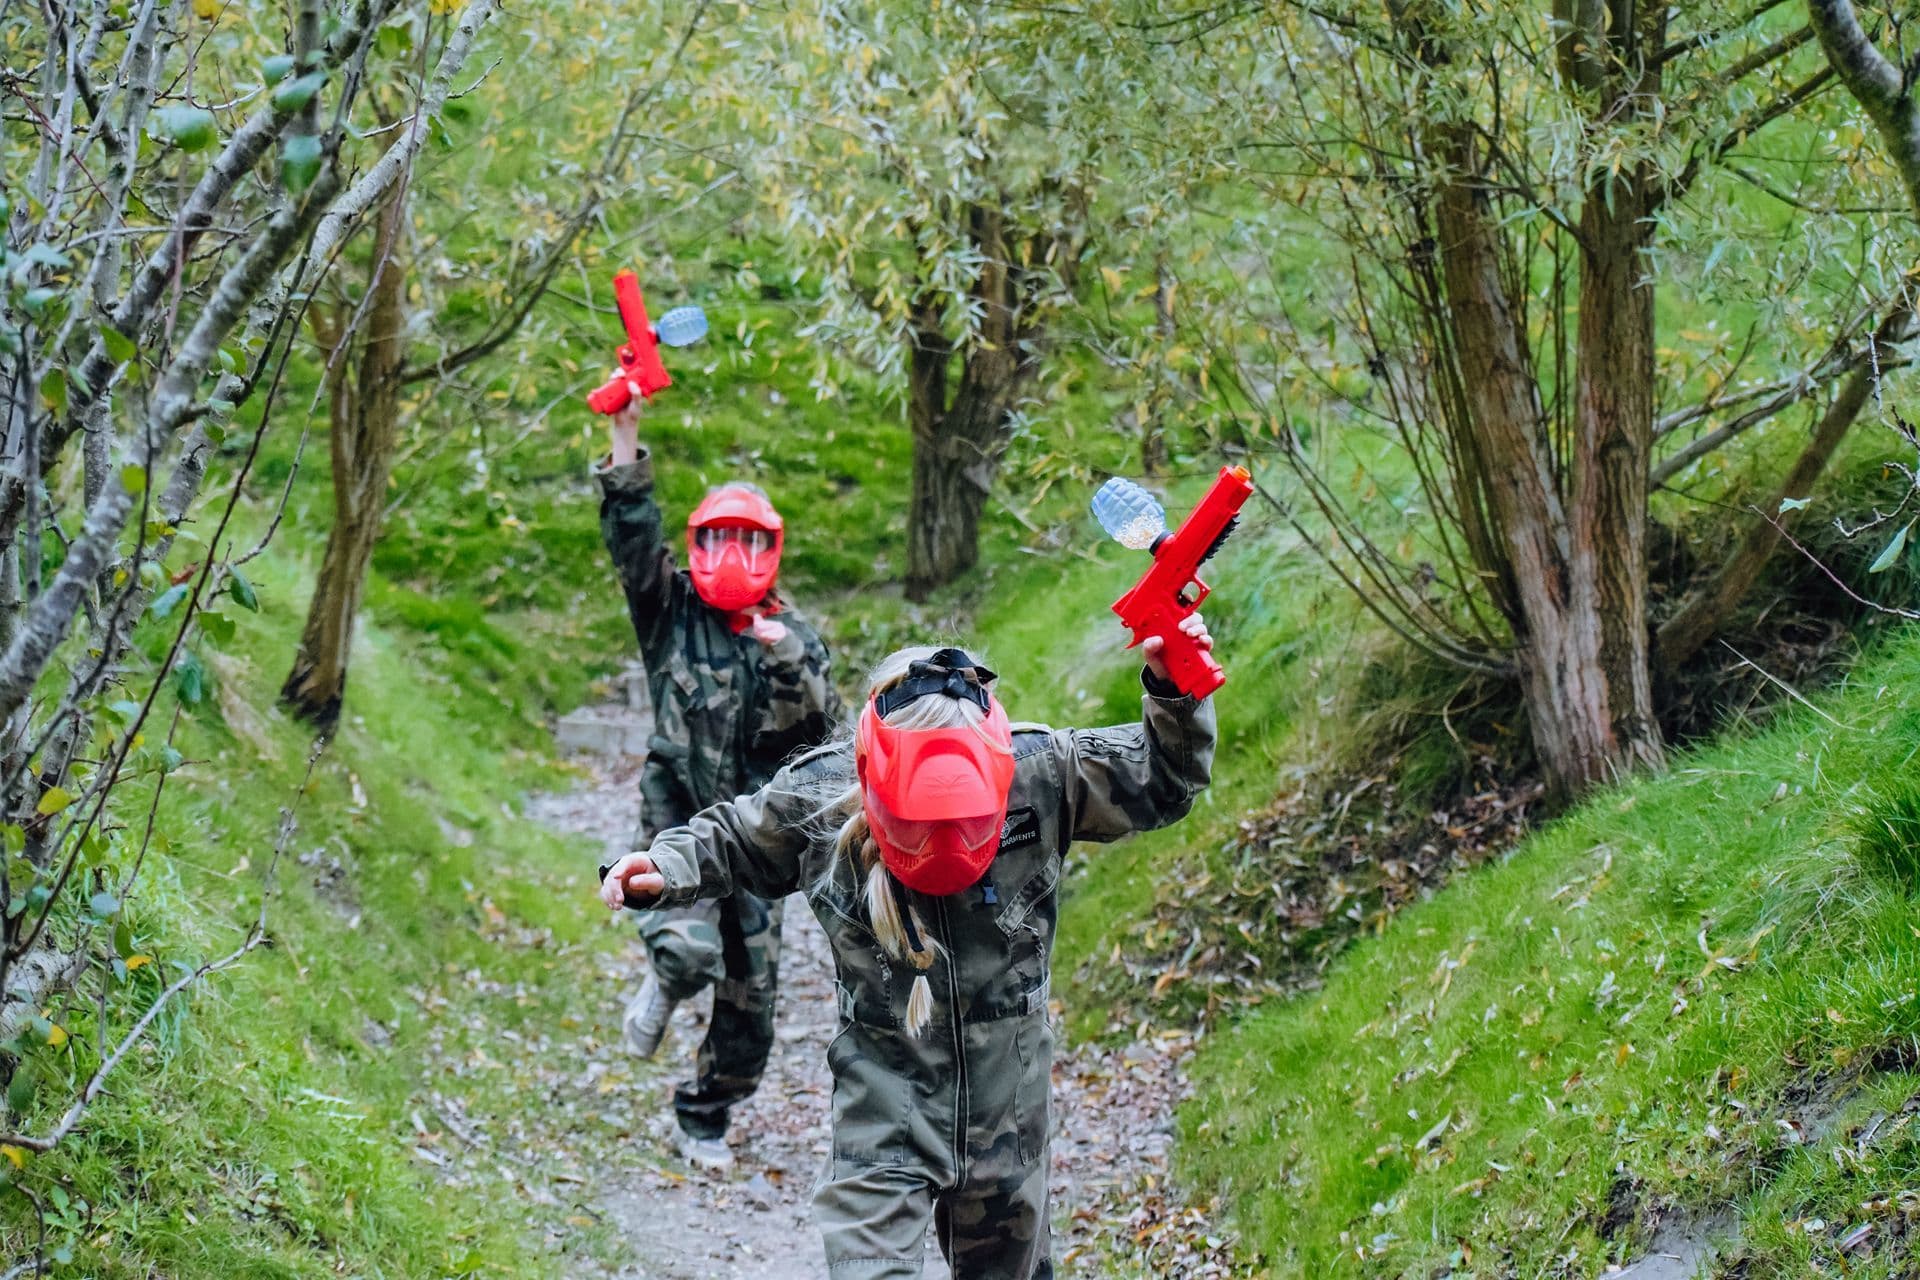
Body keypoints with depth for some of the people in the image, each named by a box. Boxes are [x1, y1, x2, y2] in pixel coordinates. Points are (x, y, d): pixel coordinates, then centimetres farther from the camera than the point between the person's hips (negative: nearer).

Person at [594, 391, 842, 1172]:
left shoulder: (795, 639, 6)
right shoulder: (670, 614, 2)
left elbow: (819, 725, -5)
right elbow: (632, 534, -10)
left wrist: (789, 661, -22)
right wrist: (625, 436, -19)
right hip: (681, 820, -3)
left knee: (751, 996, 6)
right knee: (689, 949, -26)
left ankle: (705, 1116, 26)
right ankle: (663, 987, 11)